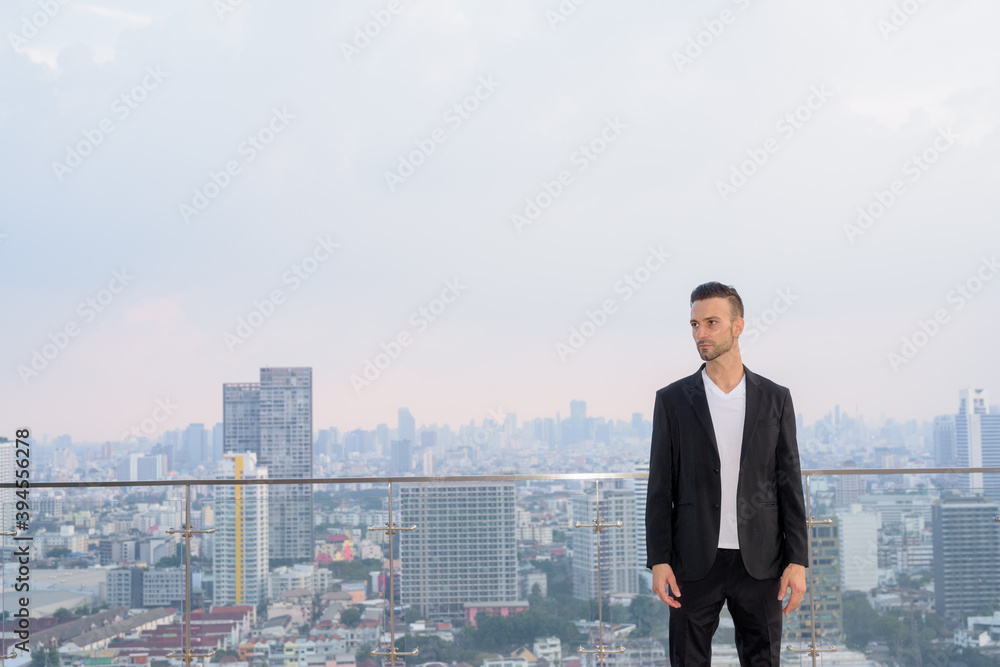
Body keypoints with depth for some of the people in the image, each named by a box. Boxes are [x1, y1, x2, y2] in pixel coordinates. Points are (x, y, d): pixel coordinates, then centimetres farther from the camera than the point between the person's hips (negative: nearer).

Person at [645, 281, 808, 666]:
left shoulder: (775, 399, 4)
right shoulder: (672, 400, 2)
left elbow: (789, 483, 4)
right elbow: (660, 488, 1)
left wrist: (797, 561, -2)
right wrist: (658, 561, -6)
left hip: (759, 562, 1)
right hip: (694, 562, -1)